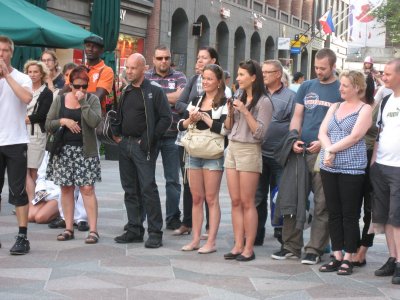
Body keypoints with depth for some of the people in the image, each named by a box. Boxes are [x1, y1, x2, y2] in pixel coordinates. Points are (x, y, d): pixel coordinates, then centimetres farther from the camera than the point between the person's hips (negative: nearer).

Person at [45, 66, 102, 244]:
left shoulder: (92, 99, -1)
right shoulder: (60, 100, 7)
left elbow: (95, 122, -17)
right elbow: (48, 125, 6)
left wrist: (83, 101, -17)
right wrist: (63, 121, -11)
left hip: (85, 150, -3)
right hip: (64, 150, 3)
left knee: (87, 189, -8)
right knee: (66, 188, 5)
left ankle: (93, 230, -7)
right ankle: (68, 229, 12)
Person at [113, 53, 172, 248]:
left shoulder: (154, 91, -5)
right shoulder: (126, 93, 16)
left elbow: (166, 118, -10)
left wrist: (149, 139, -12)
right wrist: (117, 134, 10)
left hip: (143, 146, -7)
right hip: (125, 145, 7)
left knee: (148, 188, -9)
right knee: (130, 189, 9)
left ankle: (155, 232, -6)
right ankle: (134, 229, 15)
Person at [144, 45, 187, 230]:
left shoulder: (179, 77, 7)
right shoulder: (145, 77, 8)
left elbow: (181, 97, -11)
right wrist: (169, 97, -11)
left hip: (172, 136, 0)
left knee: (173, 180, 7)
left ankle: (173, 218, 15)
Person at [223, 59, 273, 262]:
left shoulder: (263, 102, -8)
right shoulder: (239, 98, 12)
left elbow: (259, 132, -14)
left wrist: (244, 111, -18)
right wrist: (230, 111, 0)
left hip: (249, 151, -7)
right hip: (232, 149, 7)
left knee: (247, 202, -5)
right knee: (235, 202, 6)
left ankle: (249, 249, -1)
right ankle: (238, 245, 10)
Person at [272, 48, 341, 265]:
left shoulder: (341, 90, 2)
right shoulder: (307, 87, 15)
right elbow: (297, 116, 14)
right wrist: (294, 139, -3)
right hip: (301, 151, 4)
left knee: (322, 204, 0)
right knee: (293, 199, 5)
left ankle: (315, 249, 6)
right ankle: (291, 246, 14)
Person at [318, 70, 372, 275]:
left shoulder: (365, 109, -2)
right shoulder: (334, 107, 16)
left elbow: (354, 137, -13)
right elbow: (322, 132, 6)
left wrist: (331, 149, -11)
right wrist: (328, 151, -12)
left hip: (352, 168, -6)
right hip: (329, 167, 6)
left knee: (350, 215, -1)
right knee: (334, 214, 8)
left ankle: (348, 259, 5)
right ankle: (337, 257, 15)